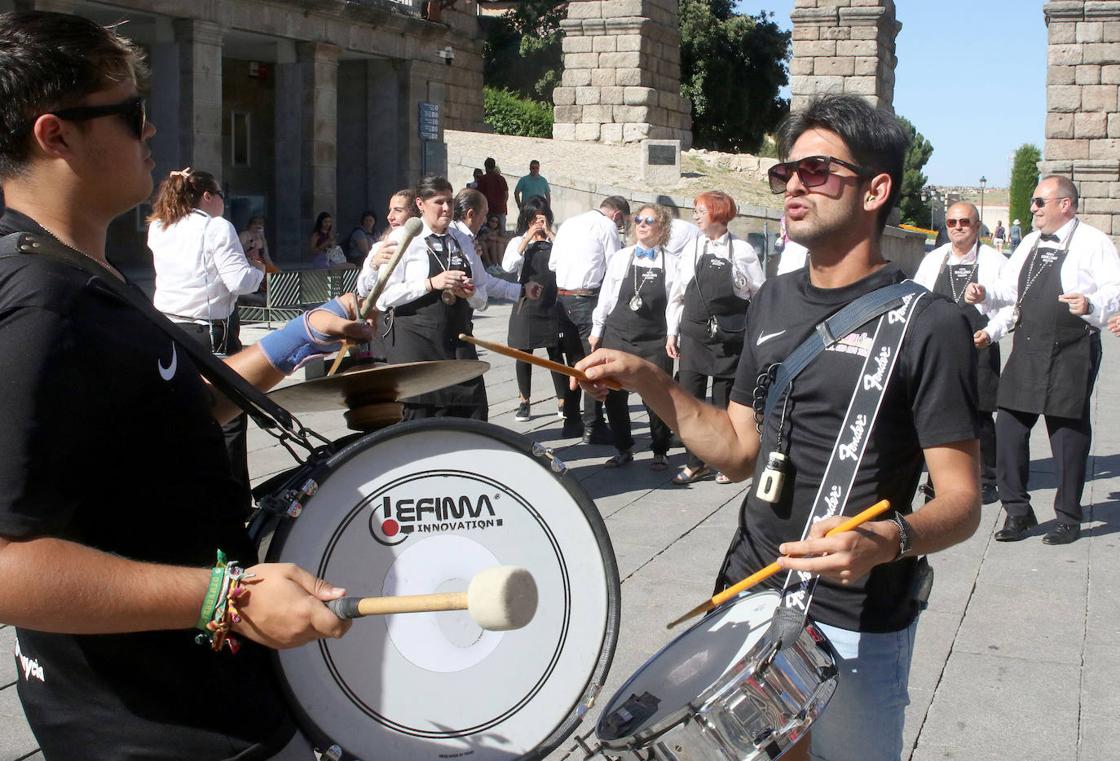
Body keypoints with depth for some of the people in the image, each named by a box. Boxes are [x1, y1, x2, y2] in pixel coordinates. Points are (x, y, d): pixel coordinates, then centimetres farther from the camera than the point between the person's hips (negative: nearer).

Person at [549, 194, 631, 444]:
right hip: (588, 299, -7)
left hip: (563, 298, 7)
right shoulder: (607, 227, -5)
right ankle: (593, 427, -2)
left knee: (574, 360, 16)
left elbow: (552, 263, 17)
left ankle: (571, 421, 22)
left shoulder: (569, 224, 16)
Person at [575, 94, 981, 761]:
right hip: (749, 598, 6)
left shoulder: (927, 324, -13)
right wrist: (649, 382, 0)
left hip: (854, 630, -6)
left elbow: (962, 502, -13)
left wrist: (889, 540, -32)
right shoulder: (775, 300, 7)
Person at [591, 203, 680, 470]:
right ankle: (623, 450, 21)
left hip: (655, 342, -2)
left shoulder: (670, 263, -1)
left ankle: (660, 451, 20)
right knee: (614, 396, 5)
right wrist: (597, 330, 8)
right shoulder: (620, 258, 5)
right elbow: (606, 296, 8)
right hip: (617, 336, 2)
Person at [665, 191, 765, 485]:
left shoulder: (742, 251, -2)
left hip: (730, 339, -2)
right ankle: (695, 463, 12)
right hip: (693, 336, 3)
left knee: (725, 400, 5)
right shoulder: (692, 250, 6)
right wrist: (671, 332, 8)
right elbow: (677, 295, 10)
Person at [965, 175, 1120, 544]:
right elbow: (1010, 286, 19)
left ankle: (1068, 517, 17)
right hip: (1027, 351, 6)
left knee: (1068, 434, 4)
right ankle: (1018, 511, 16)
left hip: (1071, 354, -6)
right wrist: (985, 293, 0)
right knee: (1008, 430, 3)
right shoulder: (1030, 243, 16)